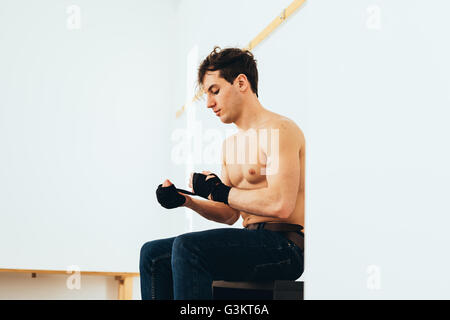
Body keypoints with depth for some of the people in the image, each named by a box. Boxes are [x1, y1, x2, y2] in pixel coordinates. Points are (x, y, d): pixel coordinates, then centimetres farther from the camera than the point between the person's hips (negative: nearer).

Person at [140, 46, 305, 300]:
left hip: (285, 246, -9)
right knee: (153, 254, 0)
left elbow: (280, 205, -22)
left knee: (188, 247, -27)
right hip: (252, 243, 9)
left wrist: (220, 191, -11)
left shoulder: (279, 130, -9)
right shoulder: (231, 144, 20)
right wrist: (185, 200, 4)